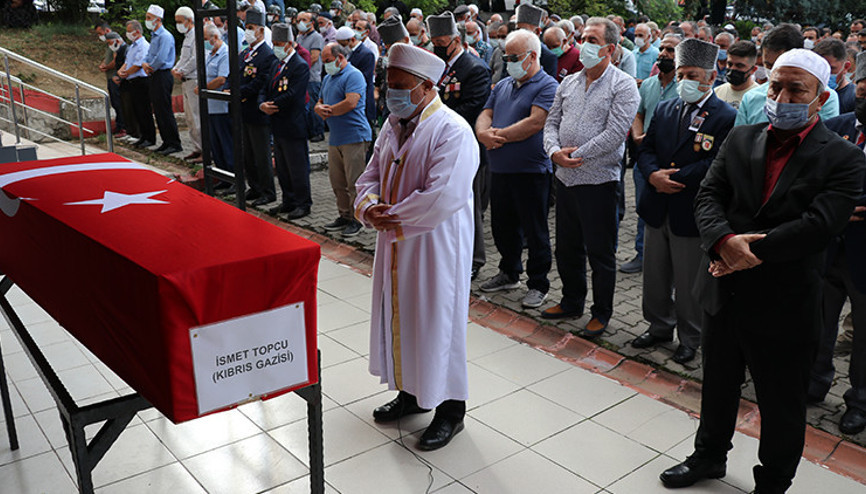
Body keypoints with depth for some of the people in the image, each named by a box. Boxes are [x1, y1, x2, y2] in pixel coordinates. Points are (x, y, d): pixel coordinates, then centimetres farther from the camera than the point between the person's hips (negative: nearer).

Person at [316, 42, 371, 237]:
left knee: (354, 181, -4)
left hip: (354, 137, -9)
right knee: (337, 182, 11)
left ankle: (357, 219, 5)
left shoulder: (354, 75, -8)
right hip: (335, 138, 9)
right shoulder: (328, 78, 20)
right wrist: (320, 108, -2)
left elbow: (351, 103, -21)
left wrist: (328, 110, -8)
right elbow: (319, 103, 24)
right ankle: (344, 216, 22)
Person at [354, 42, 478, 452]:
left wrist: (390, 217, -18)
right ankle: (411, 392, 37)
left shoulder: (452, 131, -18)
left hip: (436, 245, -8)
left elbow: (441, 198, -27)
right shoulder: (393, 125, 9)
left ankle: (450, 408, 20)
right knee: (399, 314, 17)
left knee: (436, 320, 2)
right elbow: (371, 175, 12)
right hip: (396, 242, 8)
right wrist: (369, 206, -10)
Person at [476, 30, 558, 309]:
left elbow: (535, 123, -20)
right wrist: (484, 133, -13)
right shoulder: (503, 85, 16)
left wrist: (499, 135, -15)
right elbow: (485, 115, 11)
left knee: (535, 231, 2)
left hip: (531, 171, -7)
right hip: (500, 170, 7)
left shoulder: (547, 86, -8)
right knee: (503, 226, 17)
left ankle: (538, 284, 15)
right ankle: (509, 273, 35)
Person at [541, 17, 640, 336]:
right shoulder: (569, 83, 11)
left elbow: (614, 135, -18)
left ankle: (602, 313, 20)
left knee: (600, 252, 5)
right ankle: (571, 303, 35)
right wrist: (555, 151, -10)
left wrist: (576, 156, -16)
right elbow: (552, 123, 10)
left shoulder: (623, 86, -8)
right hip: (565, 178, 6)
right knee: (567, 247, 17)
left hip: (598, 181, -6)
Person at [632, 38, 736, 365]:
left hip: (692, 215, -5)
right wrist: (654, 175, -14)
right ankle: (660, 326, 37)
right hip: (657, 210, 6)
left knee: (689, 284, 7)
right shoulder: (664, 109, 10)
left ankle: (689, 339, 25)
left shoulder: (726, 117, -9)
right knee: (655, 277, 18)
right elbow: (646, 150, 6)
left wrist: (674, 178, -20)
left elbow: (716, 166, -18)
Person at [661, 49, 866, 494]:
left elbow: (818, 225, -21)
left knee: (782, 407, 13)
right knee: (718, 386, 23)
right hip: (724, 293, 4)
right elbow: (708, 197, -4)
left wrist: (749, 251, -22)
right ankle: (709, 456, 46)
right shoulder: (740, 140, 4)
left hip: (783, 307, -4)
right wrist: (725, 241, -23)